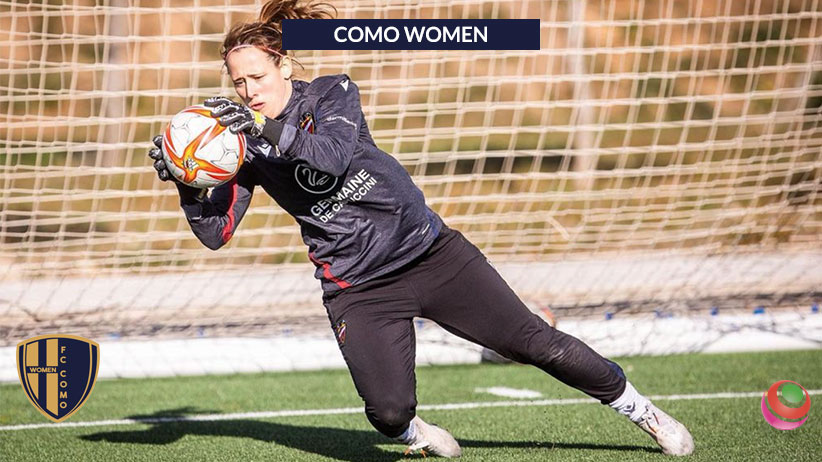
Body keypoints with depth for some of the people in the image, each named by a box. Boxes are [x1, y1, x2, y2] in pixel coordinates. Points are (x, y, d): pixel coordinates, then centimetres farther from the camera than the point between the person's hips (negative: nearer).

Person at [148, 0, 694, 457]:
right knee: (388, 413, -18)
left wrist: (270, 130, -38)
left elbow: (336, 154, -25)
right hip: (358, 288, 1)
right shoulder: (248, 147, 0)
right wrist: (186, 184, -25)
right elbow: (216, 232, -8)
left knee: (537, 343, -1)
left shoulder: (333, 93, -4)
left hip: (431, 252, -1)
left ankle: (642, 411, 17)